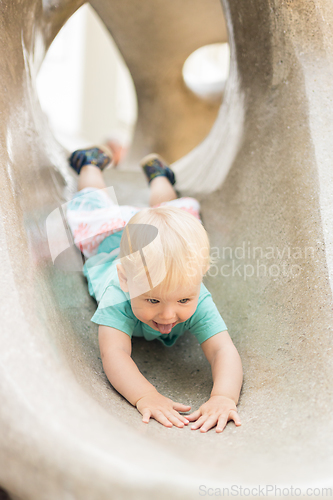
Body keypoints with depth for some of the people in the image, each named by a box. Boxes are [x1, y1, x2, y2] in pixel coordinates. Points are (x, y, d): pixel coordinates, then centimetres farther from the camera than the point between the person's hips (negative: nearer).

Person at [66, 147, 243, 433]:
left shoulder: (197, 302, -48)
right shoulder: (118, 298, -51)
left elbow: (224, 350, -55)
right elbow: (113, 354, -59)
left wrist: (223, 396, -75)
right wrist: (145, 396, -77)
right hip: (109, 244, 0)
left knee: (167, 207, 36)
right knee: (97, 202, 32)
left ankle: (158, 174, 61)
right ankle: (91, 163, 57)